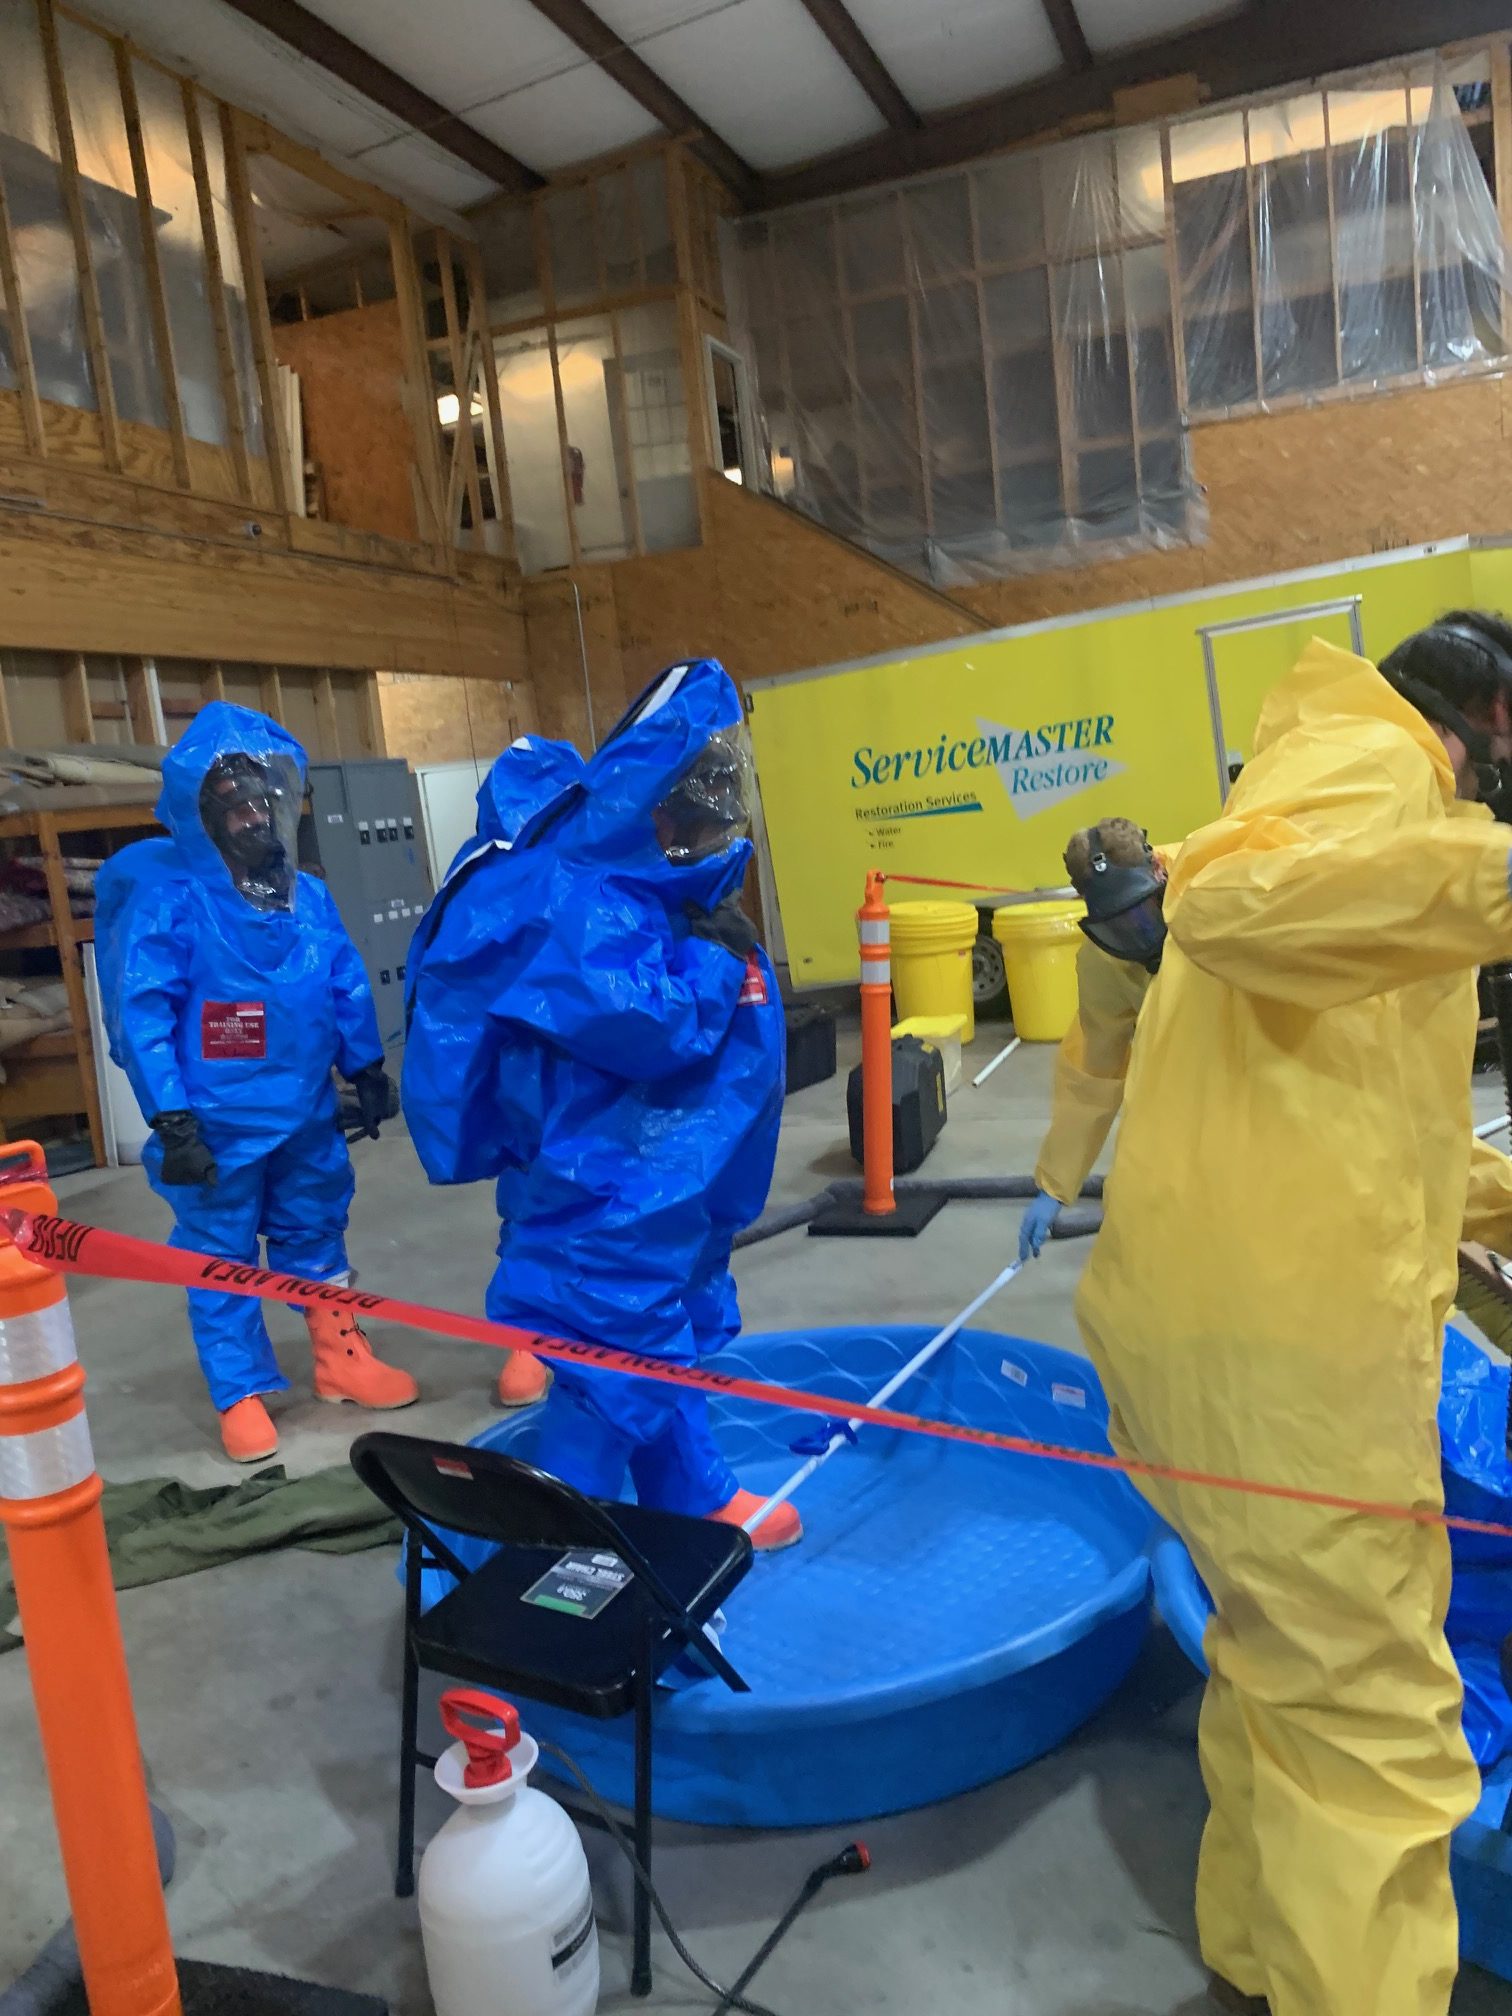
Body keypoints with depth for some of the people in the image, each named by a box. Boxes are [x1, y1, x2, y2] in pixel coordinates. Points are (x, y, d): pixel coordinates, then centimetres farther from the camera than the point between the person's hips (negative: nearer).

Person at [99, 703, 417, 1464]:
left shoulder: (309, 897, 1)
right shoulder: (166, 901, -16)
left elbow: (347, 990, 11)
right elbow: (141, 1017, -16)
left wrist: (367, 1070, 16)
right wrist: (171, 1122, -17)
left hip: (304, 1113, 5)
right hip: (218, 1126, -5)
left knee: (316, 1238, 19)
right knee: (221, 1261, 8)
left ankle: (341, 1359, 35)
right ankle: (241, 1397, 23)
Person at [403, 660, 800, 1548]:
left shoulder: (651, 885, 9)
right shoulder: (573, 903, -24)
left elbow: (708, 1009, 16)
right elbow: (646, 1025, -32)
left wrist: (726, 954, -3)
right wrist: (717, 963, -17)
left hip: (661, 1180, 11)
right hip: (600, 1191, -10)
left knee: (676, 1337, 22)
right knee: (612, 1366, -2)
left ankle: (698, 1503, 40)